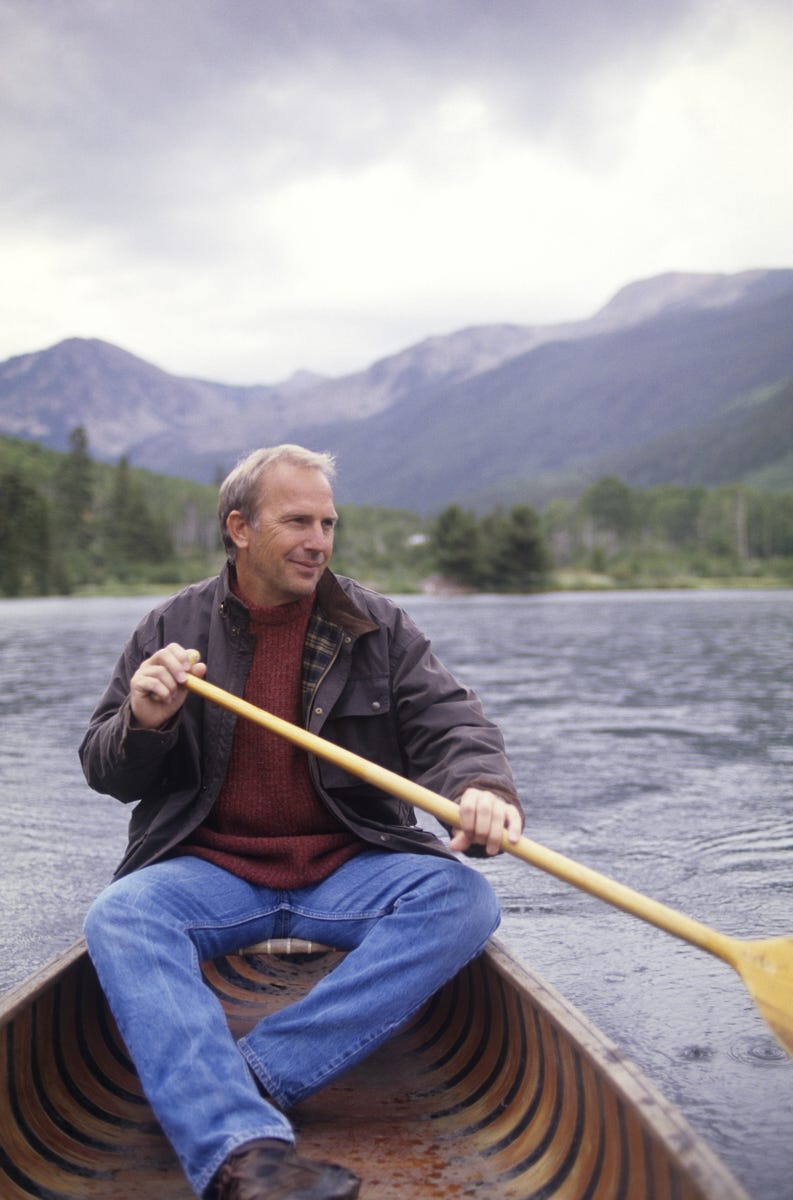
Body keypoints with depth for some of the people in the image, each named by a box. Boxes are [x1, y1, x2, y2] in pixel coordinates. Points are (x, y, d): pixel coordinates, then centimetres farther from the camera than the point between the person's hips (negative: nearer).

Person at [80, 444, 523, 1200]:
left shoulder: (378, 627, 7)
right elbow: (103, 772, 8)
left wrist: (481, 785, -26)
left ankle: (255, 1073, -32)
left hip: (346, 869, 1)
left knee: (460, 897, -26)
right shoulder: (172, 628, 6)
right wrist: (142, 724, -17)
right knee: (118, 918, -30)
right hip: (211, 870, 0)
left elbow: (449, 721, -2)